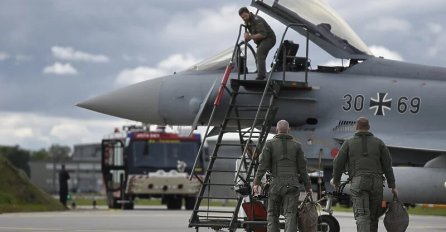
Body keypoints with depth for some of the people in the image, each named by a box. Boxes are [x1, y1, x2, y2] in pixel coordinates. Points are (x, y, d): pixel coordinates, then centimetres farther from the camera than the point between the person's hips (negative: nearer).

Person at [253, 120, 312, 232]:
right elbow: (302, 168, 6)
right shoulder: (296, 145, 7)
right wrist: (307, 186, 11)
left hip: (276, 184, 0)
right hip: (292, 184, 0)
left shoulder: (270, 144, 3)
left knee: (272, 215, 10)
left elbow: (263, 165, -5)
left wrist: (256, 182, -6)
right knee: (290, 215, -5)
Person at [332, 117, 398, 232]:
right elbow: (387, 165, 8)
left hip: (358, 182, -2)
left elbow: (338, 163, 10)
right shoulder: (378, 143, 12)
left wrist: (336, 180, 26)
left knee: (362, 215, -12)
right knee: (373, 216, 14)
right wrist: (392, 186, 11)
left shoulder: (349, 143, 9)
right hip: (376, 183, 2)